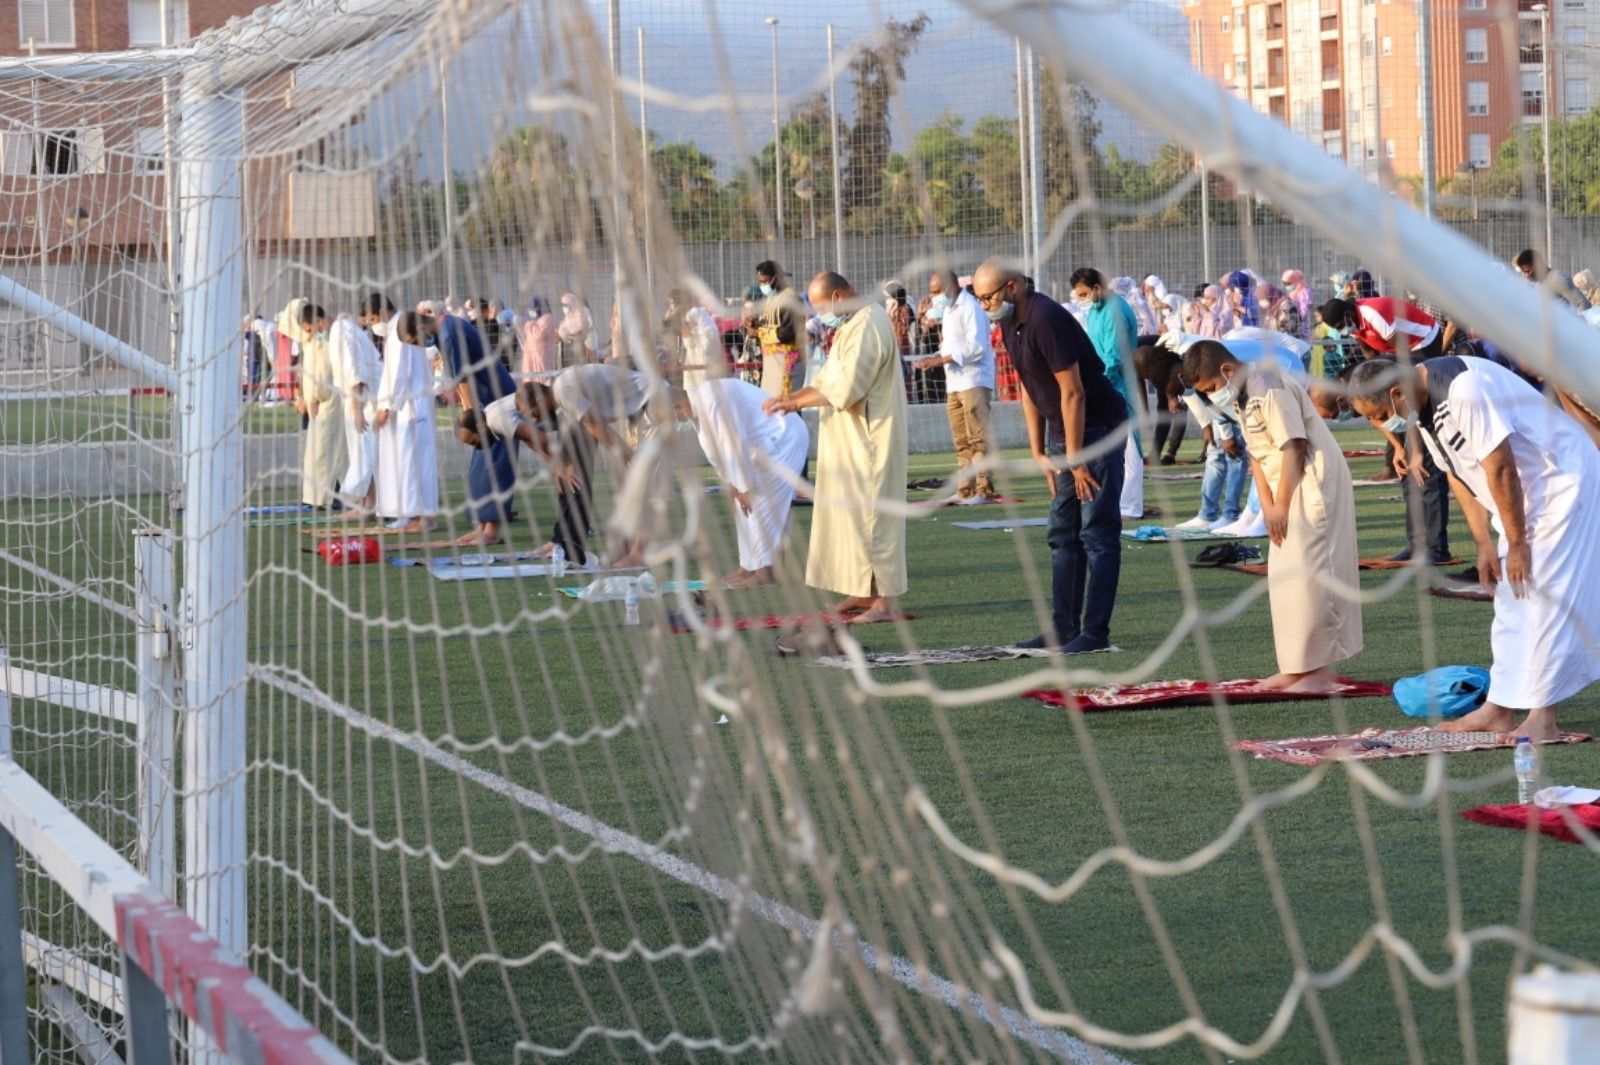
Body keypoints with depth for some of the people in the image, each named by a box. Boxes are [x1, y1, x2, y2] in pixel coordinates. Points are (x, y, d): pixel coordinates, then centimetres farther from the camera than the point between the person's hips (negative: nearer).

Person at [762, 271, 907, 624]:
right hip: (850, 440, 10)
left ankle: (883, 601, -4)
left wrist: (797, 401, -14)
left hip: (867, 440, -10)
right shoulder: (852, 325, 14)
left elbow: (846, 389, -24)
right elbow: (830, 378, 17)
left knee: (870, 513, -7)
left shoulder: (868, 327, -20)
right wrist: (794, 398, 2)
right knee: (854, 512, 13)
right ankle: (864, 591, 19)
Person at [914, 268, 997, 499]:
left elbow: (976, 348, -18)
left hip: (974, 382, -8)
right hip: (954, 383, 8)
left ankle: (984, 489, -9)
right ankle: (965, 489, 8)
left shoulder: (970, 307, -10)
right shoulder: (949, 309, 17)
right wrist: (935, 358, 2)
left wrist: (940, 360, -18)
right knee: (961, 441, 6)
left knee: (977, 438, -9)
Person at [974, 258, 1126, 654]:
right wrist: (1039, 452, 11)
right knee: (1062, 533, 12)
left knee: (1097, 533, -7)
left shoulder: (1046, 320, -22)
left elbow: (1072, 392, -22)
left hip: (1098, 428, -10)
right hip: (1064, 432, 10)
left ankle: (1096, 632, -7)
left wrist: (1075, 459, -19)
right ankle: (1063, 627, 17)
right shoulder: (1011, 323, 8)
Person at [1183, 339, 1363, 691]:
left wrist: (1281, 506, -14)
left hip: (1314, 484, -10)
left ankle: (1319, 669, -8)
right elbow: (1257, 453, 12)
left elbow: (1294, 448, -20)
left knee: (1306, 574, -11)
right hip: (1289, 490, 10)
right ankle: (1296, 667, 17)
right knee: (1283, 575, 11)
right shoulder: (1242, 398, 12)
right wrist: (1267, 505, 0)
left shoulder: (1269, 389, -18)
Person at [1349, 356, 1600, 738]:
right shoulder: (1420, 408, 0)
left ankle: (1542, 718, -10)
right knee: (1511, 602, 10)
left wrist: (1517, 543, -18)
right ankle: (1500, 710, 14)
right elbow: (1458, 473, 9)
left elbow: (1500, 468, -26)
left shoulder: (1463, 388, -30)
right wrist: (1484, 543, 4)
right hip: (1523, 497, 10)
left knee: (1545, 596, -11)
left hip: (1562, 484, -9)